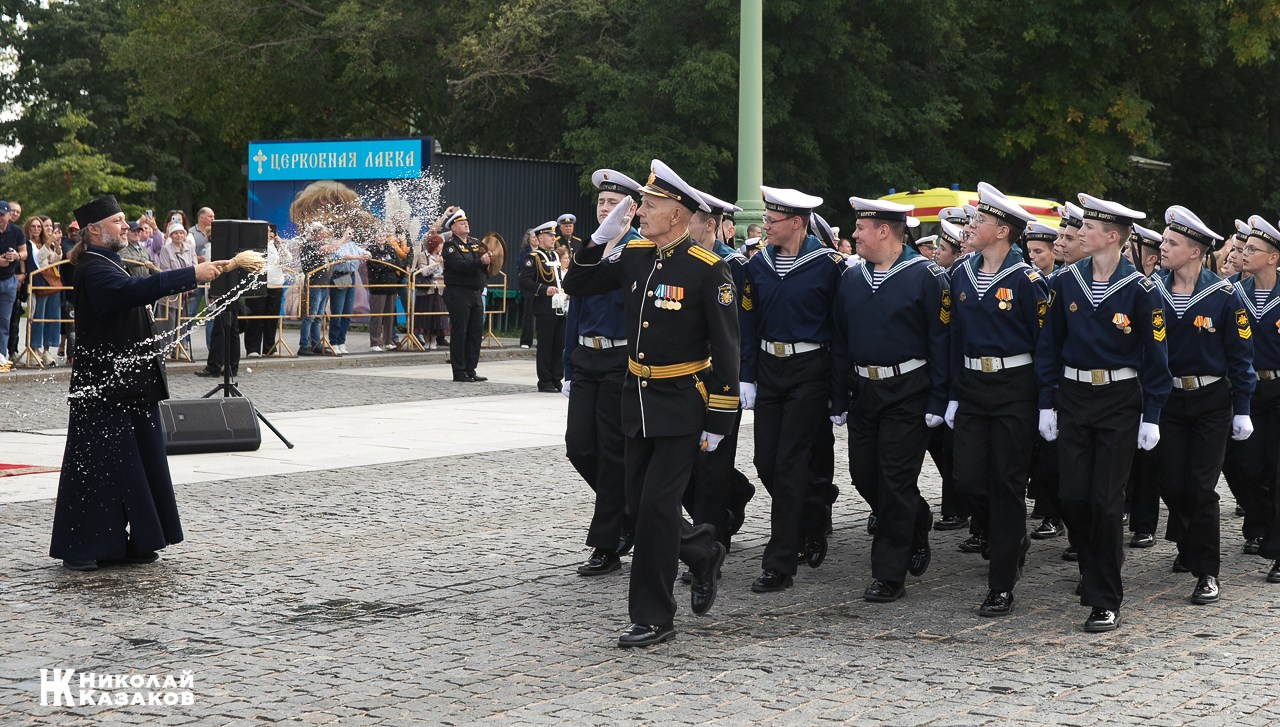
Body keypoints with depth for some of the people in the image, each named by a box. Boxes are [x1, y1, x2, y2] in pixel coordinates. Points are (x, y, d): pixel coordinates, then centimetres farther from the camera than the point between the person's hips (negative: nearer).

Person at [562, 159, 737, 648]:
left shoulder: (708, 270, -14)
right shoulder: (633, 255, 4)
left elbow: (726, 349, -12)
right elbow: (576, 286, 11)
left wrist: (718, 421, -13)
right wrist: (603, 237, -3)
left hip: (681, 405, -7)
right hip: (636, 399, 7)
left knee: (656, 506, -7)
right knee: (638, 506, 11)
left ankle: (653, 617, 4)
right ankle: (702, 552, 37)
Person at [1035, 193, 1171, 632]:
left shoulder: (1139, 290, -9)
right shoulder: (1065, 282, 1)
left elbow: (1155, 356, -4)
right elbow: (1049, 345, 7)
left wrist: (1151, 416, -6)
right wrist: (1047, 403, 4)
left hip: (1119, 402, -3)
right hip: (1073, 397, 3)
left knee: (1106, 501, -3)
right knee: (1072, 497, 1)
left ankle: (1105, 601, 5)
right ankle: (1099, 571, 28)